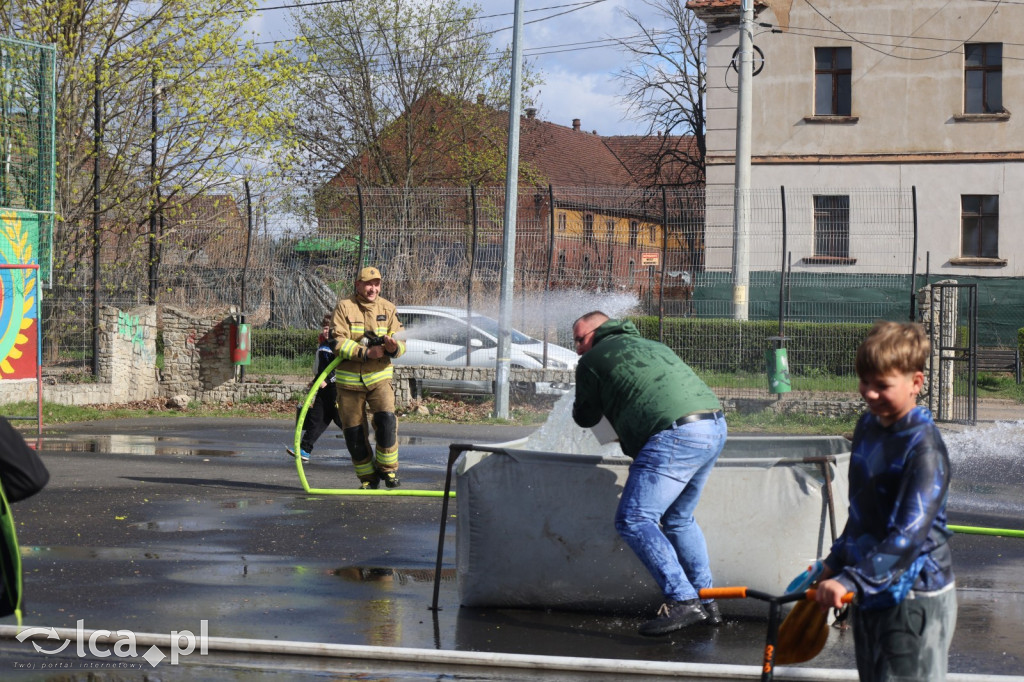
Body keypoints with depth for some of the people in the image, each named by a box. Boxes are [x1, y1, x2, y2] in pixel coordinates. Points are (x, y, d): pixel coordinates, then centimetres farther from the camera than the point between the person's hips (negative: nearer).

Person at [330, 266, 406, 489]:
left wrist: (394, 347, -23)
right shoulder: (344, 306, -4)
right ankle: (367, 477, 17)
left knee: (386, 418, -20)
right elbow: (338, 342, -14)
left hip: (379, 376, 1)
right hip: (349, 379, -1)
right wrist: (366, 352, -24)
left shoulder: (387, 308, 5)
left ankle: (388, 467, -4)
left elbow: (401, 341, 1)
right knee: (353, 430, 2)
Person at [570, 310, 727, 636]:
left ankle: (682, 600, -18)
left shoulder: (593, 361, 9)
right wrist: (632, 443, 39)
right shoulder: (648, 345, 31)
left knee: (633, 520, -9)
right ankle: (706, 602, 21)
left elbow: (586, 417, 20)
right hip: (716, 427, 9)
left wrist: (580, 406, 43)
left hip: (677, 435, -9)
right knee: (679, 520, 21)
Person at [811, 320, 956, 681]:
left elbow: (909, 535, -27)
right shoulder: (868, 426, 7)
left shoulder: (923, 447, -19)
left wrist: (851, 581, -32)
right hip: (868, 590, 8)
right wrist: (835, 564, 22)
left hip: (912, 596, -8)